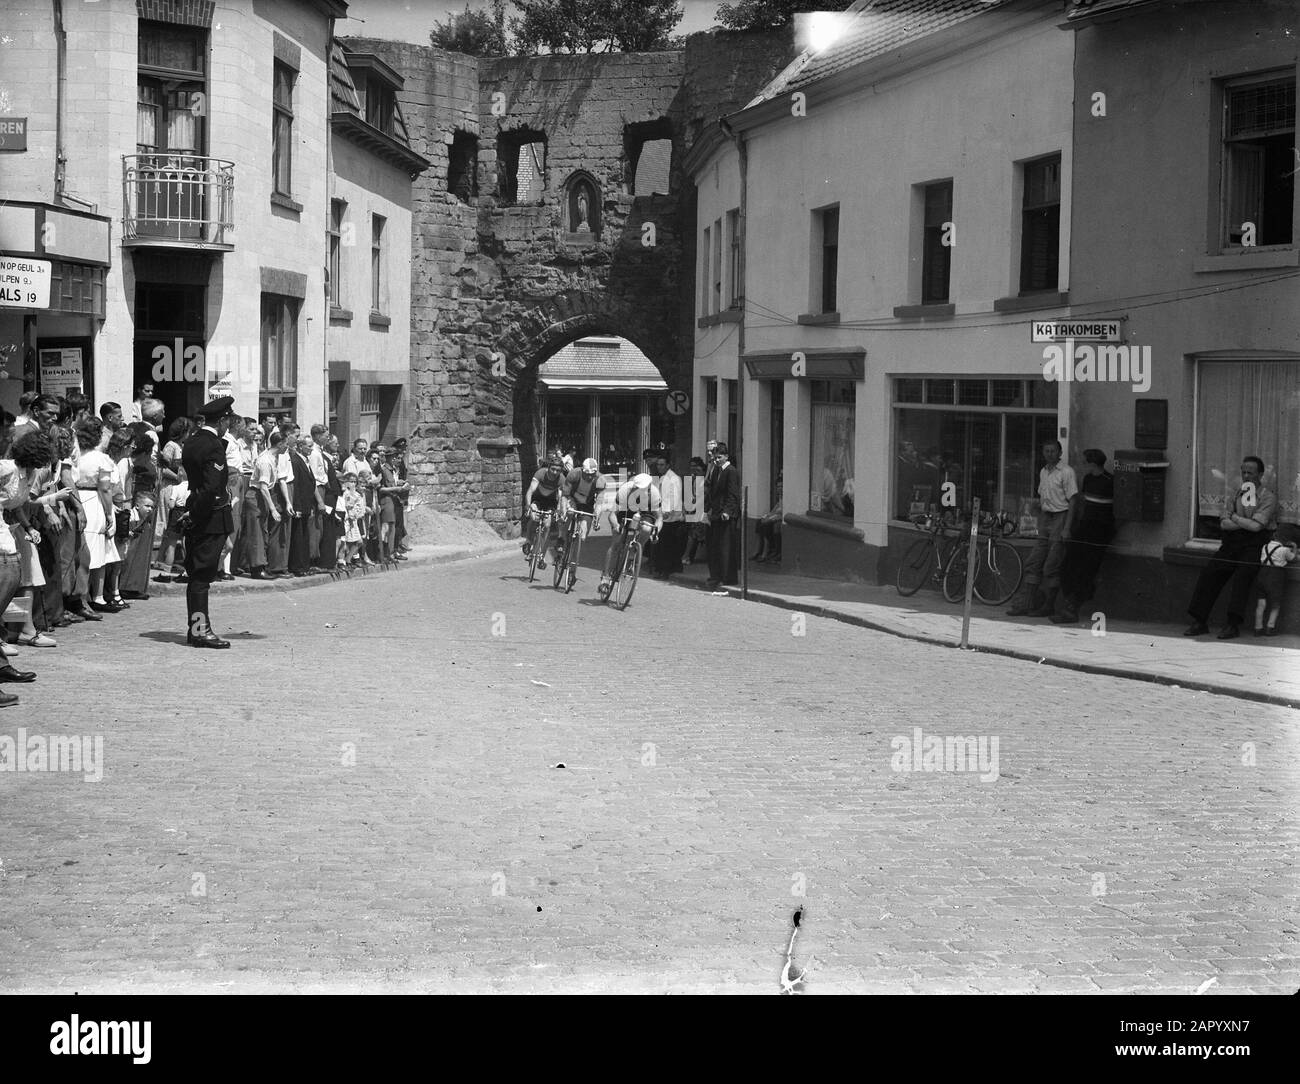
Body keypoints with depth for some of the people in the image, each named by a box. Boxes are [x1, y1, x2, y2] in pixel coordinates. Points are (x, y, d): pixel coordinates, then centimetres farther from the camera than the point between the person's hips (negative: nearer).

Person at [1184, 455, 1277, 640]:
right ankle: (1199, 622, -12)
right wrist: (1246, 523, -6)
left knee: (1241, 575, -29)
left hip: (1254, 544, -6)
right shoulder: (1238, 494, 18)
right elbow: (1223, 524, 8)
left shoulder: (1268, 497, -1)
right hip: (1232, 543, 6)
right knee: (1209, 573, -12)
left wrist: (1234, 518, -1)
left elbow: (1256, 526, -14)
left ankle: (1233, 624, -31)